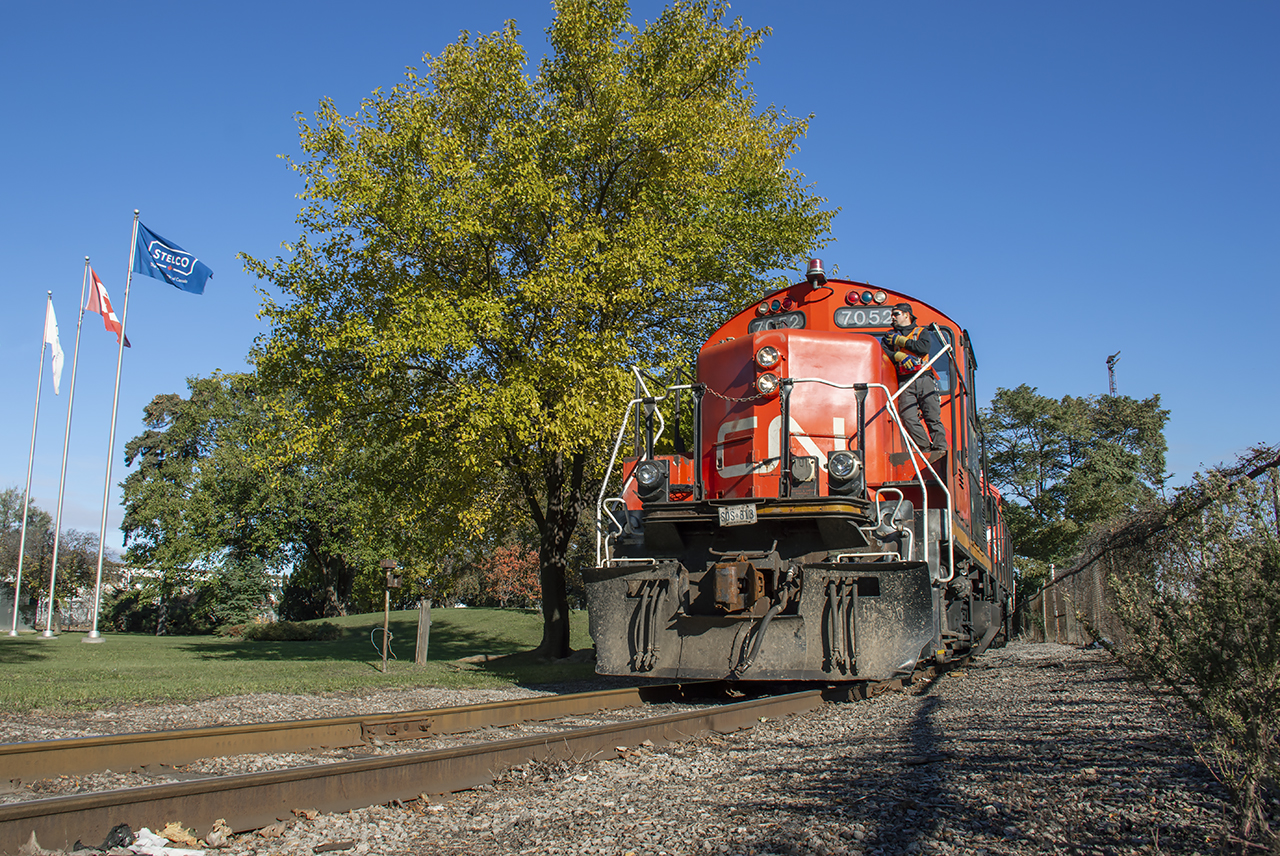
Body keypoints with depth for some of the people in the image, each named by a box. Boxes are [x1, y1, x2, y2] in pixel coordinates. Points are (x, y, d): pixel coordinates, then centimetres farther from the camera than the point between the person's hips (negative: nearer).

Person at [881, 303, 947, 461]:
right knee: (909, 418, -16)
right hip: (904, 382, 1)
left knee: (933, 417, -10)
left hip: (924, 378, -1)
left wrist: (901, 341, -1)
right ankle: (927, 449, -14)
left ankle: (940, 448, -10)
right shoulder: (890, 335, 22)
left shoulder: (921, 332, 16)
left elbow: (924, 348, -5)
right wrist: (900, 356, -13)